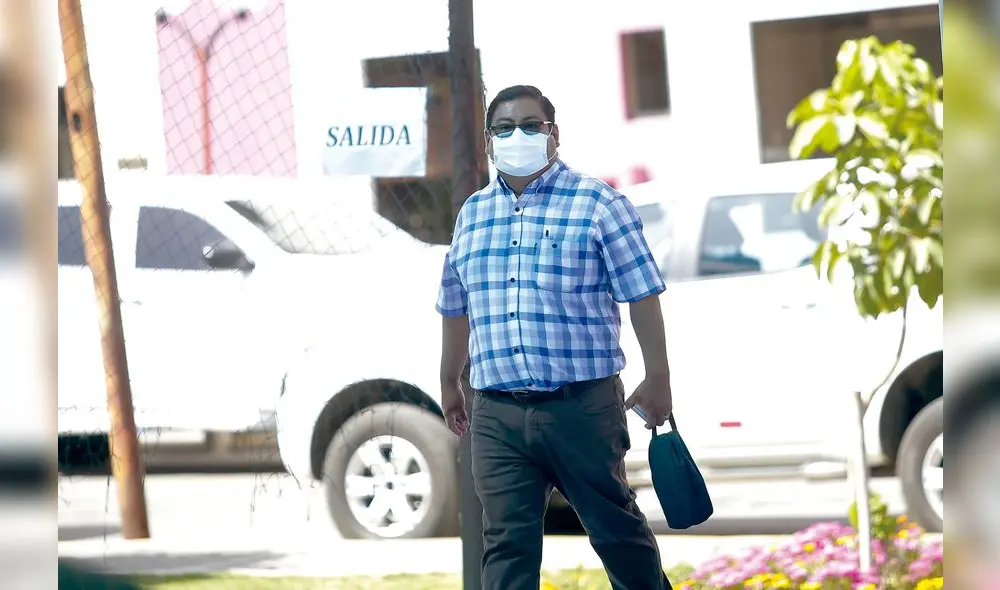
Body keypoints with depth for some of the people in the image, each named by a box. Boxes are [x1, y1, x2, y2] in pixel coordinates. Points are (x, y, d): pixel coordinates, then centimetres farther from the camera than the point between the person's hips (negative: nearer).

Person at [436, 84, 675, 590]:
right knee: (506, 545, 0)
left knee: (616, 527, 7)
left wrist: (657, 380, -7)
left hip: (581, 406, -4)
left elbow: (642, 295, -3)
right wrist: (450, 384, 28)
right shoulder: (472, 214, 14)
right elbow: (456, 308, 24)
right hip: (497, 414, 4)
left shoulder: (596, 203, -1)